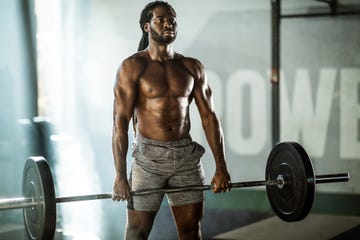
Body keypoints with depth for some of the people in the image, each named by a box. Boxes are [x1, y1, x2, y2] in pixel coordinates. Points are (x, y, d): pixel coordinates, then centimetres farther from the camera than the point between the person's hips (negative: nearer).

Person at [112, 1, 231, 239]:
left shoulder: (193, 67, 6)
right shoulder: (133, 67, -6)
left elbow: (209, 117, 6)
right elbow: (120, 121, -11)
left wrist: (221, 167, 0)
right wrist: (120, 175, -18)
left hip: (187, 156, 4)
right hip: (149, 156, -4)